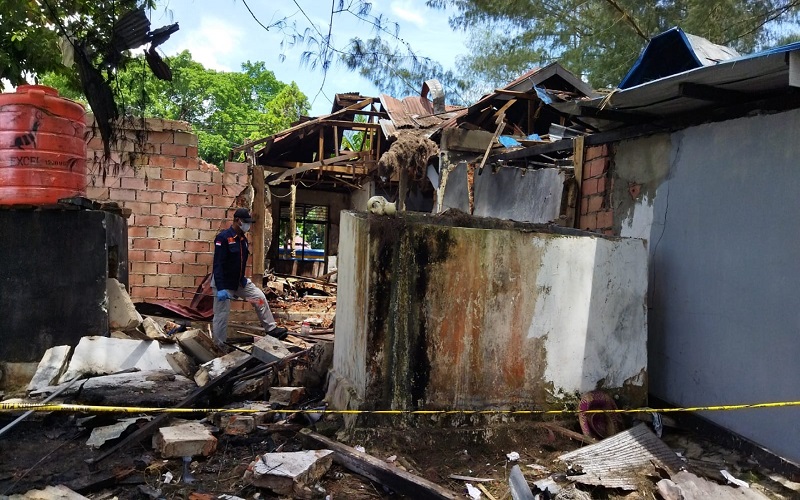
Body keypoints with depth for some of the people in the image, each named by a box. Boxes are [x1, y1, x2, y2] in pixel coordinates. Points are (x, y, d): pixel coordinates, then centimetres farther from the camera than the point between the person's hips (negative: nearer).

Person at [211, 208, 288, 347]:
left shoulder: (243, 238, 5)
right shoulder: (223, 238, -21)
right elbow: (218, 265, -26)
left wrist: (242, 279, 17)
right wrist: (220, 289, -32)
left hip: (239, 281, 8)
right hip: (224, 283, -8)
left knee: (260, 297, 3)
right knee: (221, 316, 0)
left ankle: (271, 329, 13)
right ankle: (219, 347, 13)